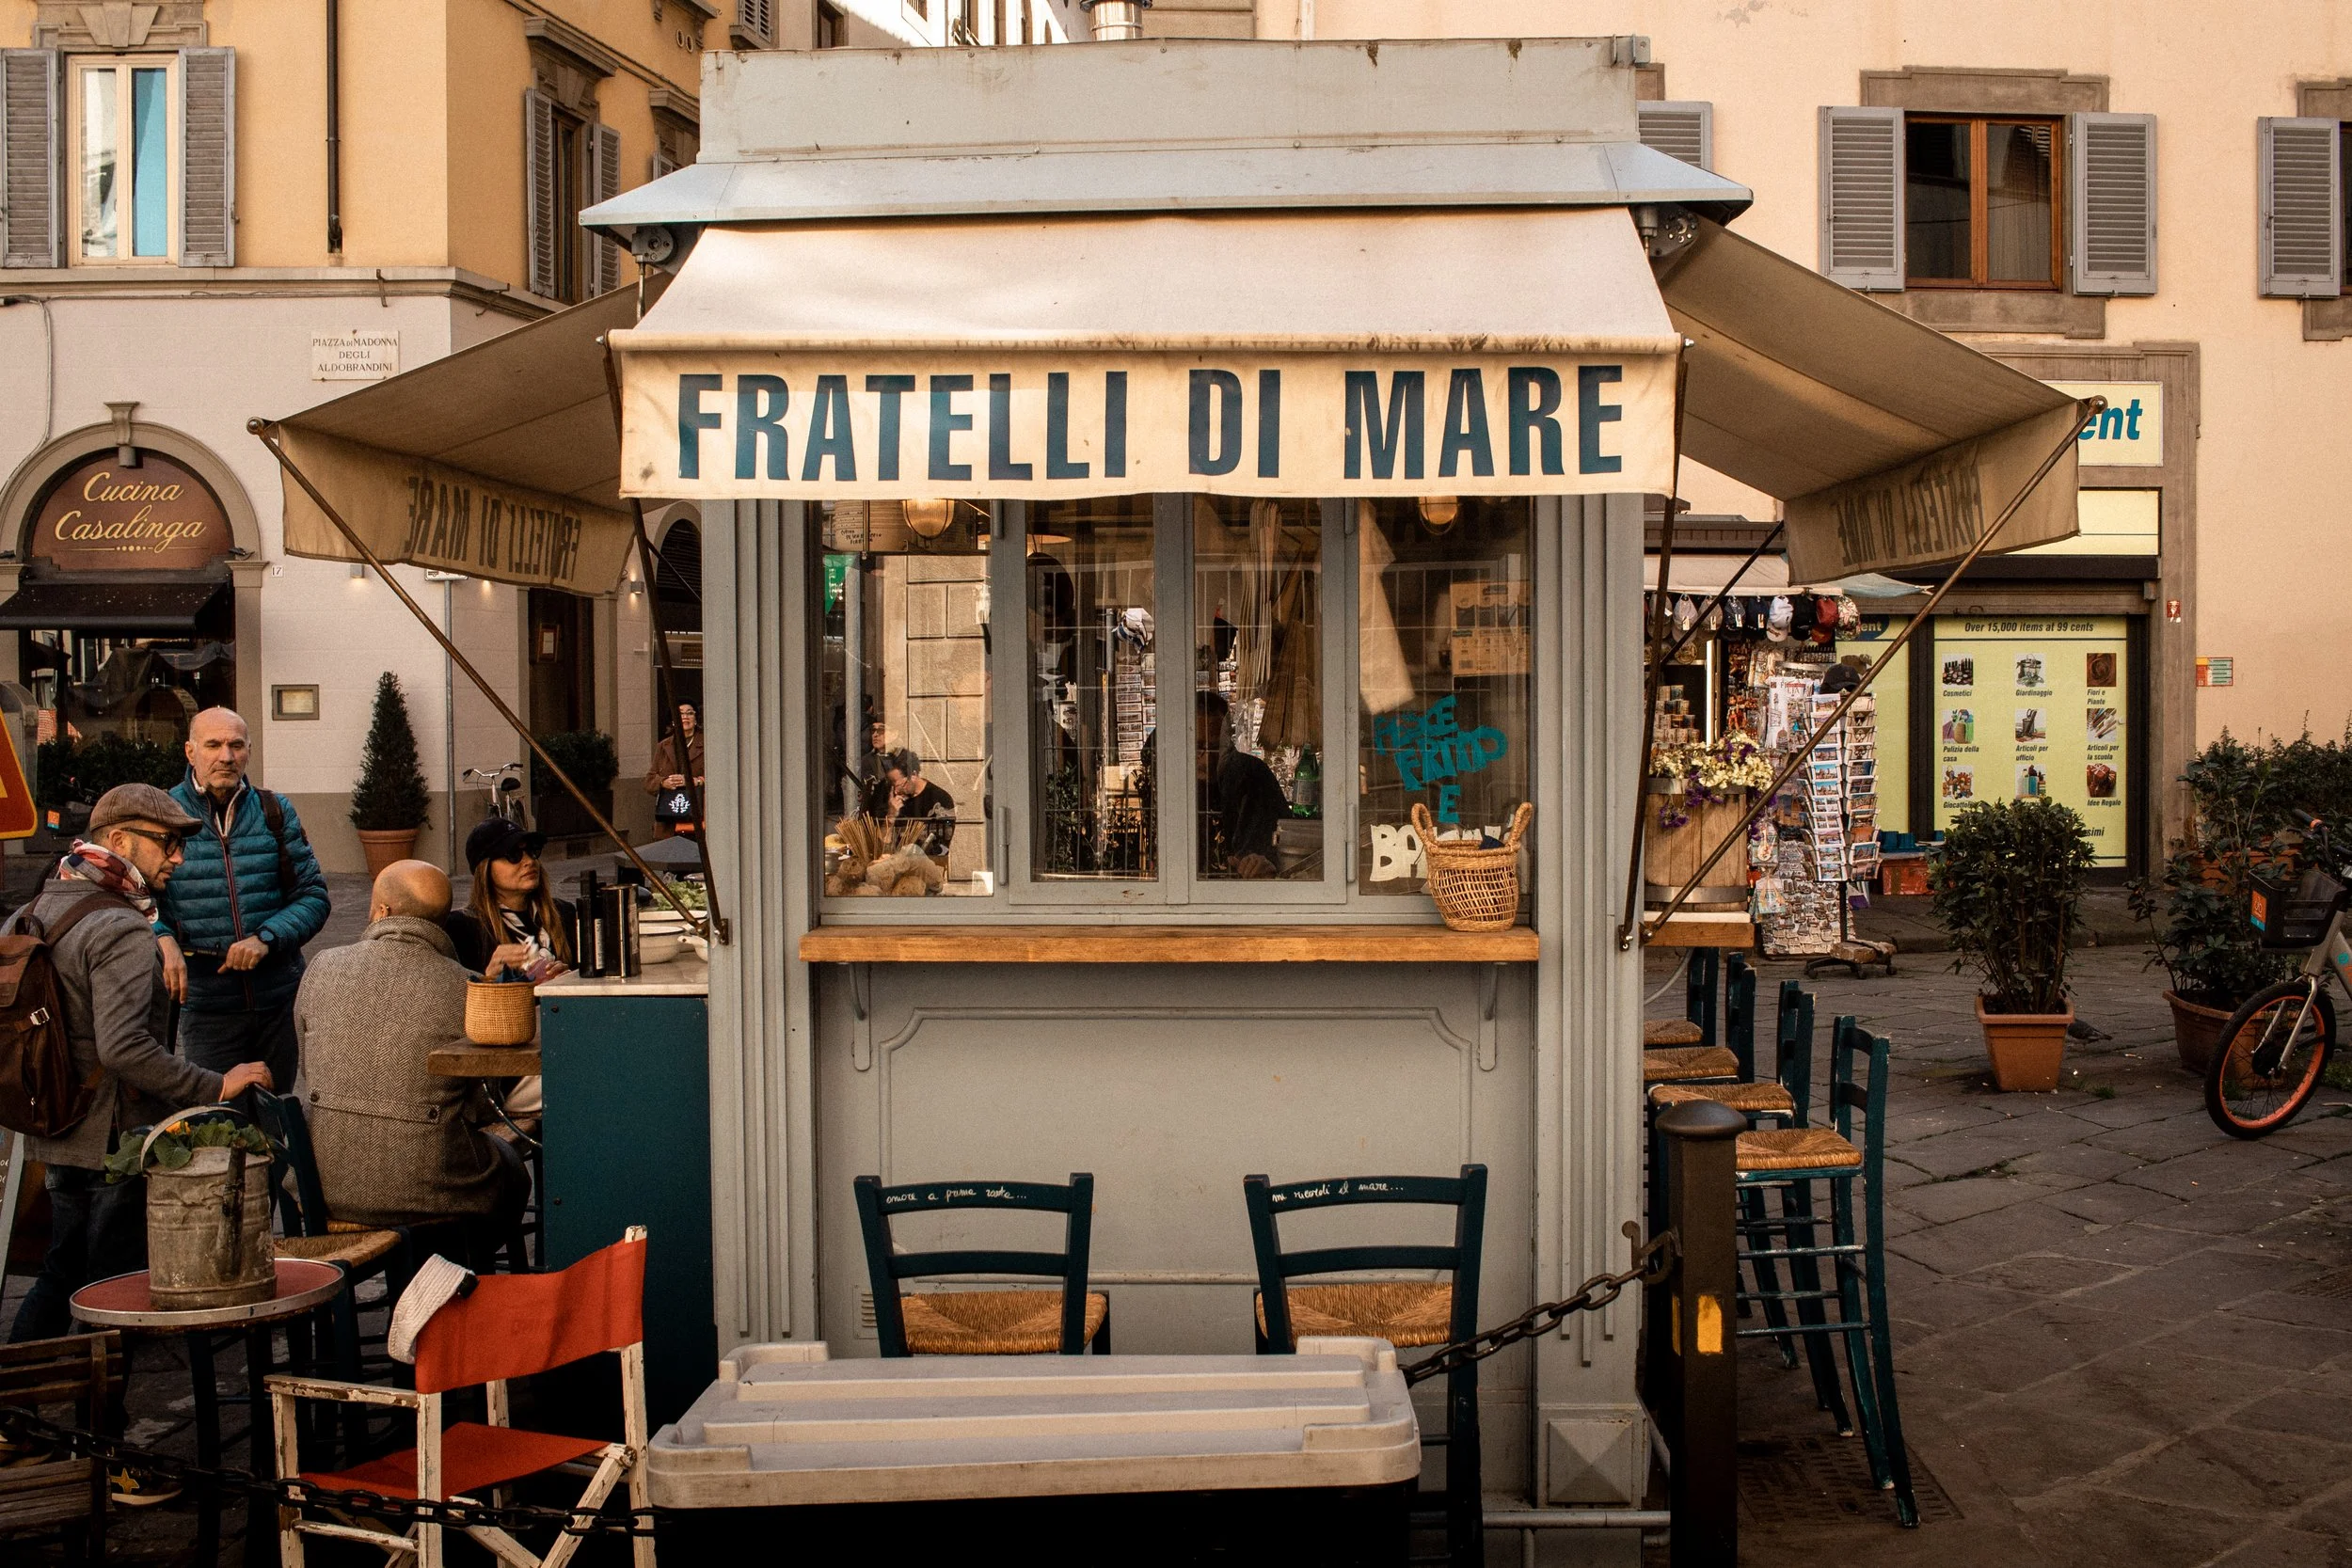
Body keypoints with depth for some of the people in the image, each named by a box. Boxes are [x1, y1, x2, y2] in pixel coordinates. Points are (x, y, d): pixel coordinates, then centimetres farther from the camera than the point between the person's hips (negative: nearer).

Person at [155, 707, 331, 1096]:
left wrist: (266, 938, -12)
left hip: (280, 1001, 2)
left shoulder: (275, 812, 7)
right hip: (204, 1002, -2)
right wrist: (164, 942, -21)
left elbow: (313, 896, 5)